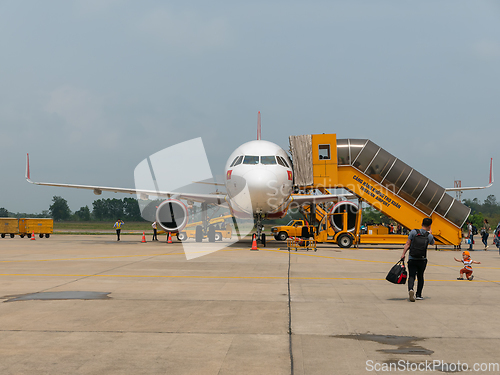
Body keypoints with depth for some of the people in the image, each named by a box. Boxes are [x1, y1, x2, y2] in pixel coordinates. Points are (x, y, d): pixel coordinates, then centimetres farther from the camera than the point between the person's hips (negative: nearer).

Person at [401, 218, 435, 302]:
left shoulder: (413, 232, -7)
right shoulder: (429, 236, -4)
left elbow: (408, 244, -9)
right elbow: (432, 243, 19)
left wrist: (403, 254, -4)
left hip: (412, 259, -1)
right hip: (422, 260, 1)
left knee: (411, 276, -2)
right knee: (420, 277, 17)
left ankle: (410, 289, -29)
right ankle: (418, 295, 21)